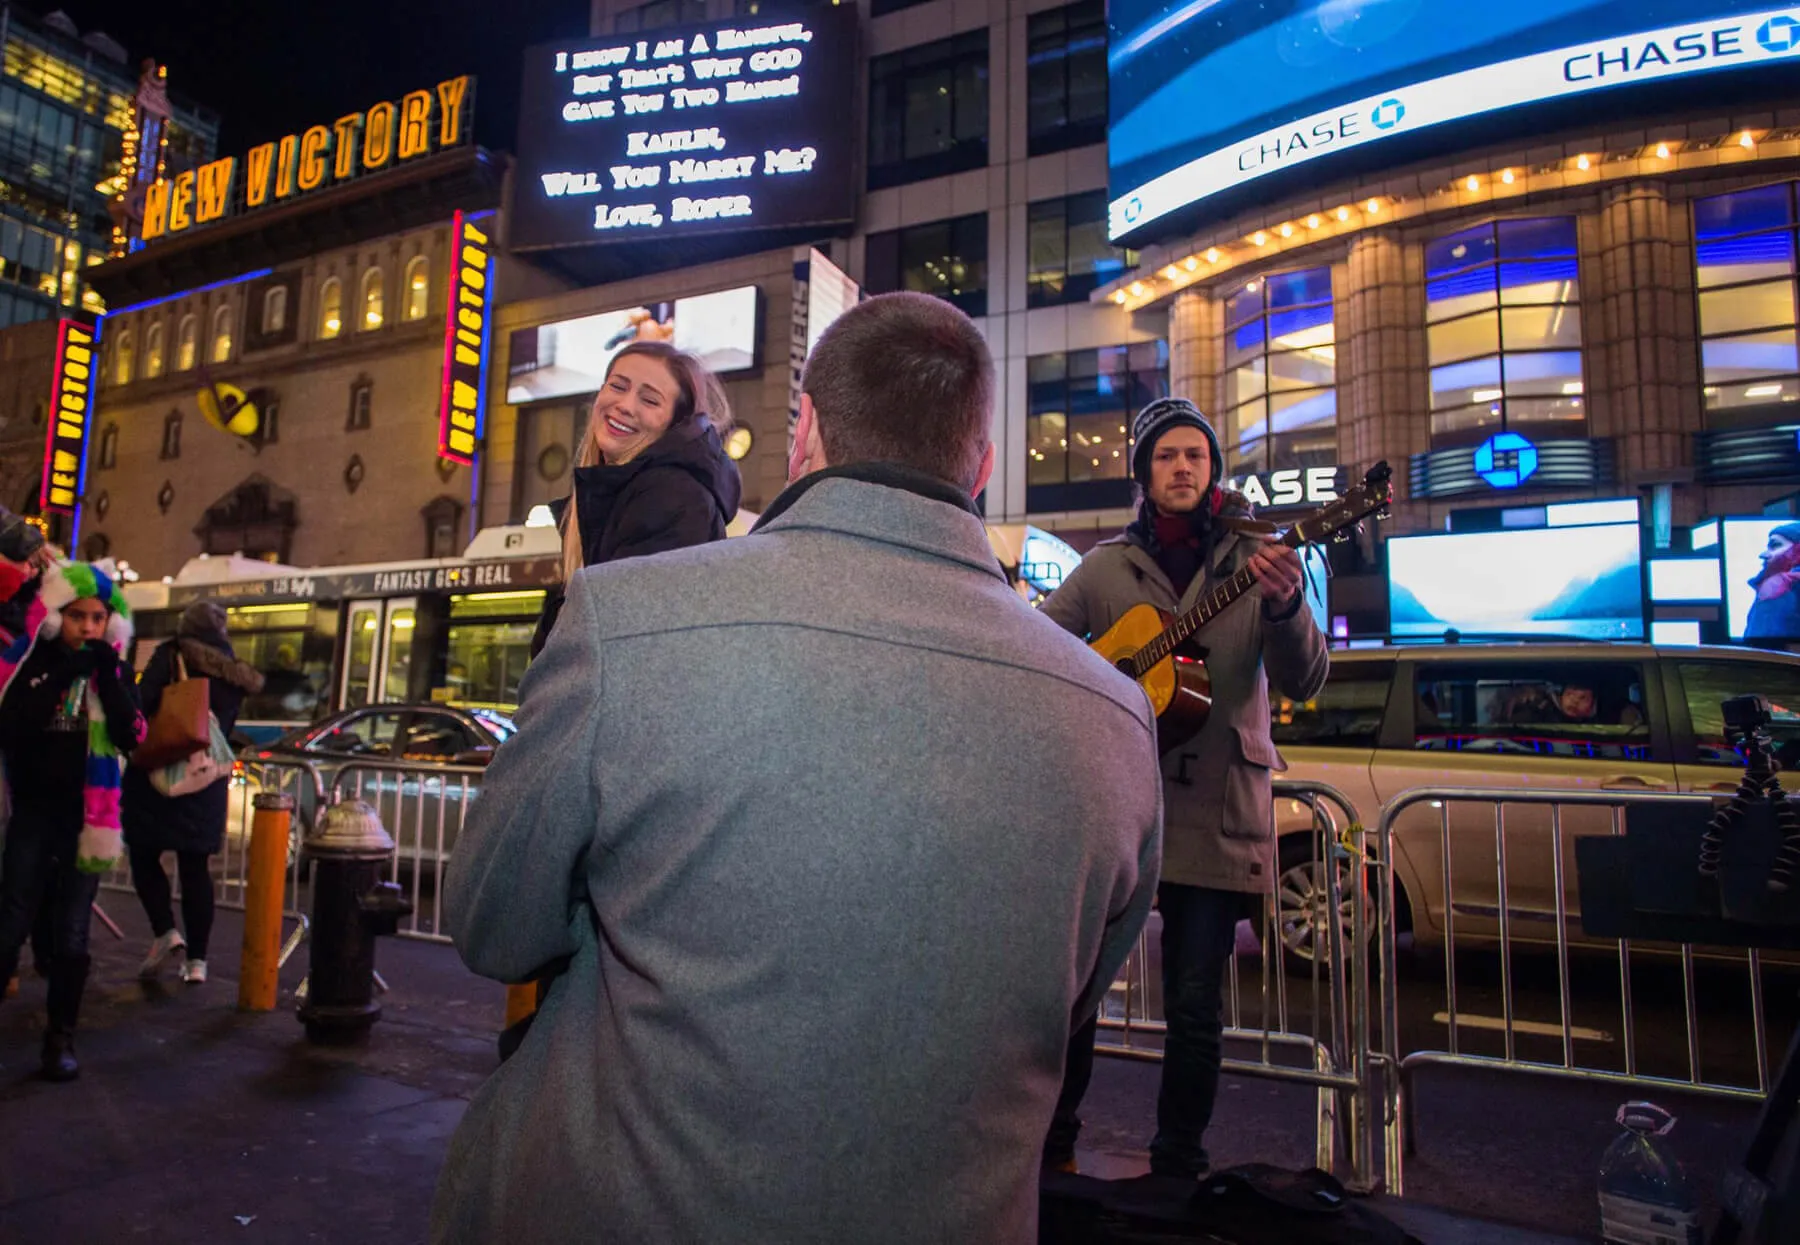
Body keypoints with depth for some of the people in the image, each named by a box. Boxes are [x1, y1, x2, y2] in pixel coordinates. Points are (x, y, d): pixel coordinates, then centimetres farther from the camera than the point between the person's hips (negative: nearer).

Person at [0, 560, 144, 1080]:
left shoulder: (114, 671, 2)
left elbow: (131, 738, -10)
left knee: (72, 933, 4)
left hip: (88, 814, 1)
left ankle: (61, 1036, 15)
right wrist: (58, 678, -20)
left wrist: (107, 675, -16)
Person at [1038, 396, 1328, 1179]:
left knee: (1195, 1011, 4)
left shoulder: (1257, 558, 5)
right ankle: (1052, 1148, 26)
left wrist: (1286, 605, -26)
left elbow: (1304, 683, -5)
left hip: (1214, 812, -1)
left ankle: (1177, 1167, 25)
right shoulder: (1108, 565, 9)